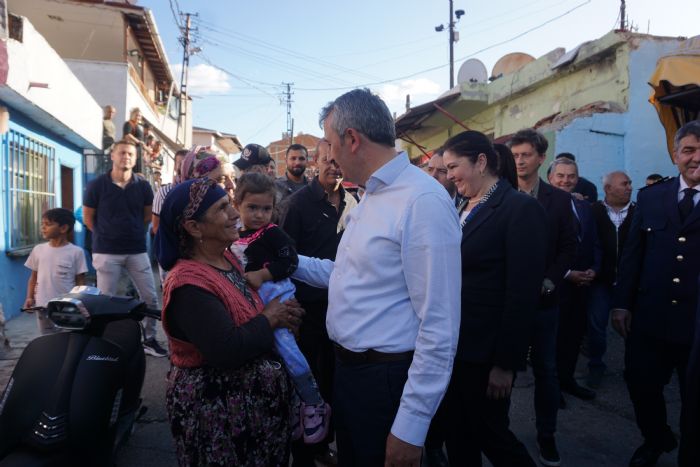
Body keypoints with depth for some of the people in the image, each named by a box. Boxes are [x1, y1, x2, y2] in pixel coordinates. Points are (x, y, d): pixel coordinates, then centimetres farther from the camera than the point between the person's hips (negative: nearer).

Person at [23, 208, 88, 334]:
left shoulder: (76, 252, -7)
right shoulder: (38, 250, 5)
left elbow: (80, 280, -4)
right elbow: (34, 277, 12)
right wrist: (29, 297, 1)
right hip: (43, 305, 4)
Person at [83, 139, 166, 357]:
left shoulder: (143, 186, 0)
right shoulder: (97, 185, -5)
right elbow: (88, 217, 4)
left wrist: (133, 232, 12)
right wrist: (106, 235, 11)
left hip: (137, 251, 2)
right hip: (106, 252, -2)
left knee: (150, 298, 4)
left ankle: (149, 339, 20)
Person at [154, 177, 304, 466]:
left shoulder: (228, 258, 3)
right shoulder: (188, 285, -25)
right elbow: (226, 351, -32)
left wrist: (281, 312, -2)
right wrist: (269, 319, -18)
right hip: (215, 411, -9)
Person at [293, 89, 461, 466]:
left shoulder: (423, 201, -23)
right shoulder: (370, 197, 9)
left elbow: (439, 327, -24)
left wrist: (410, 427, -21)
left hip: (385, 379, -9)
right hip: (347, 368, 9)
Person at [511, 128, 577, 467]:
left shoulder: (559, 199, 2)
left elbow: (568, 248, 2)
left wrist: (549, 282, -10)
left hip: (543, 298, 1)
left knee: (545, 369, 10)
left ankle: (546, 436, 25)